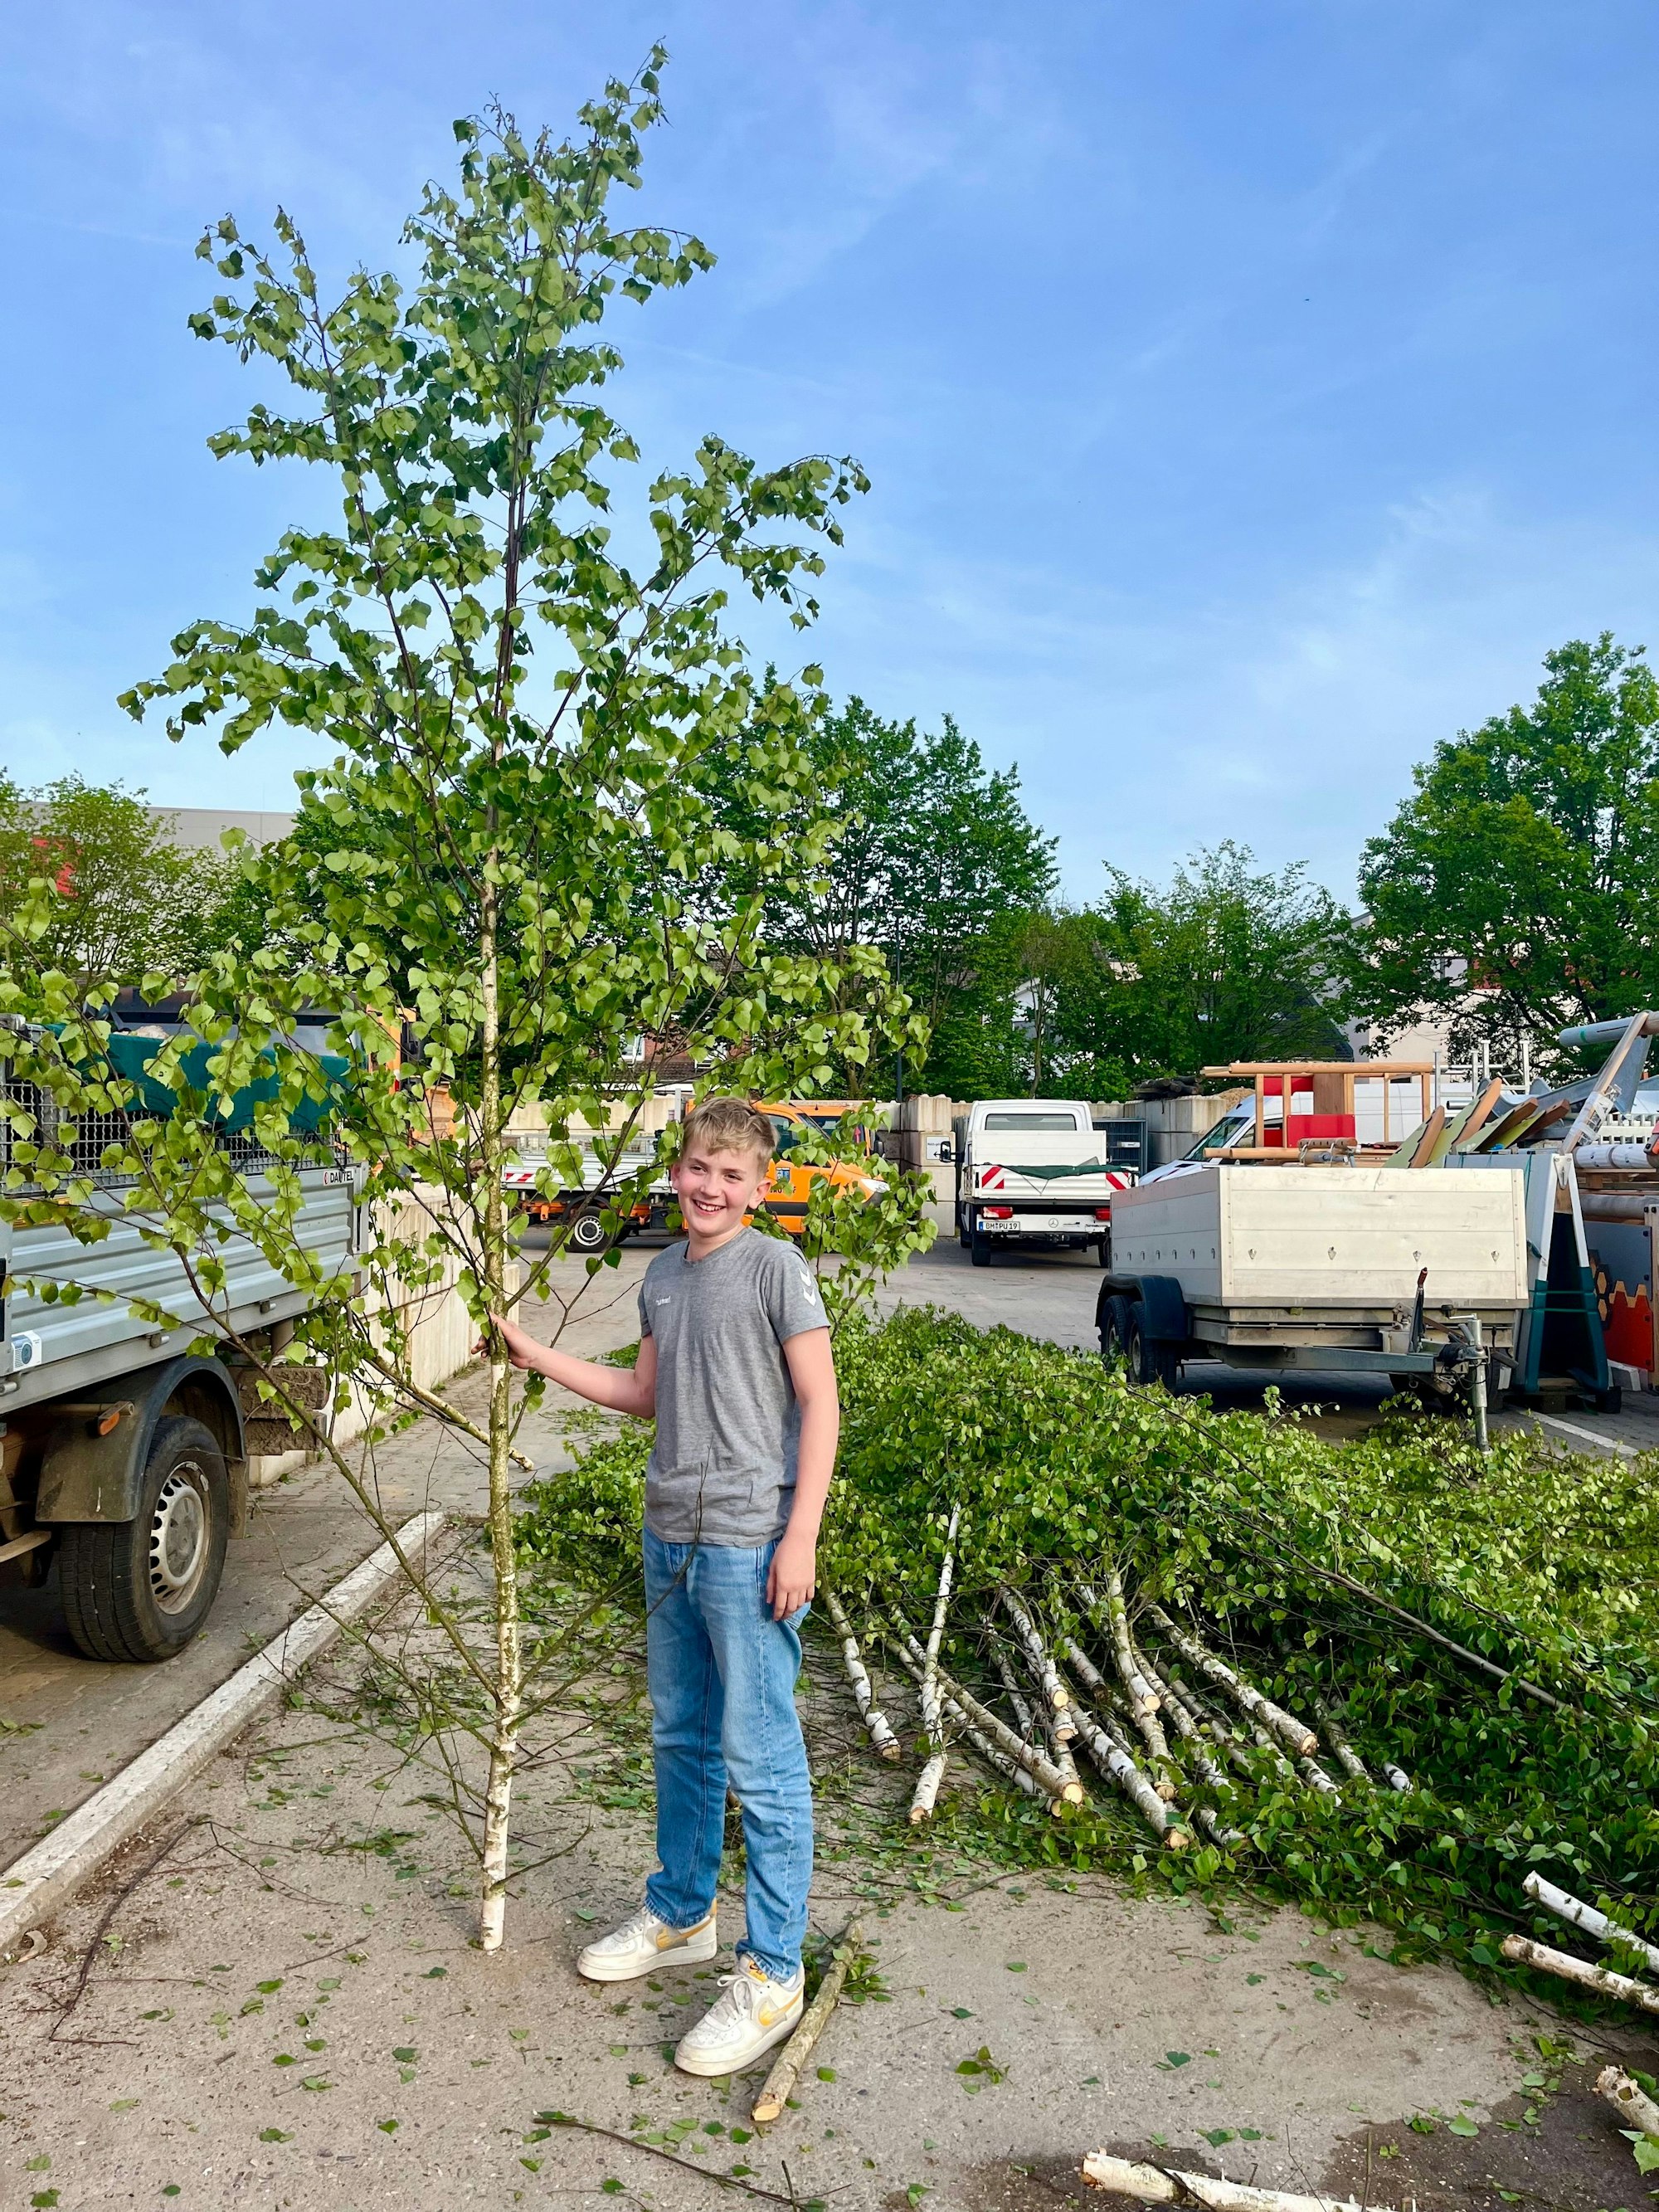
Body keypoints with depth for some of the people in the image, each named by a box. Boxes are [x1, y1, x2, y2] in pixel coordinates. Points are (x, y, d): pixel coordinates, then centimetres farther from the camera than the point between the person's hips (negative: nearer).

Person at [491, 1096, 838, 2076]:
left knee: (761, 1759, -1)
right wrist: (536, 1354, 16)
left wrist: (801, 1537, -16)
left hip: (750, 1544, -7)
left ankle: (773, 1973, 12)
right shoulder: (663, 1276, 11)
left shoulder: (777, 1268, -10)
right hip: (671, 1537, 7)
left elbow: (820, 1407, -11)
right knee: (682, 1740, 20)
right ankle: (681, 1916, 38)